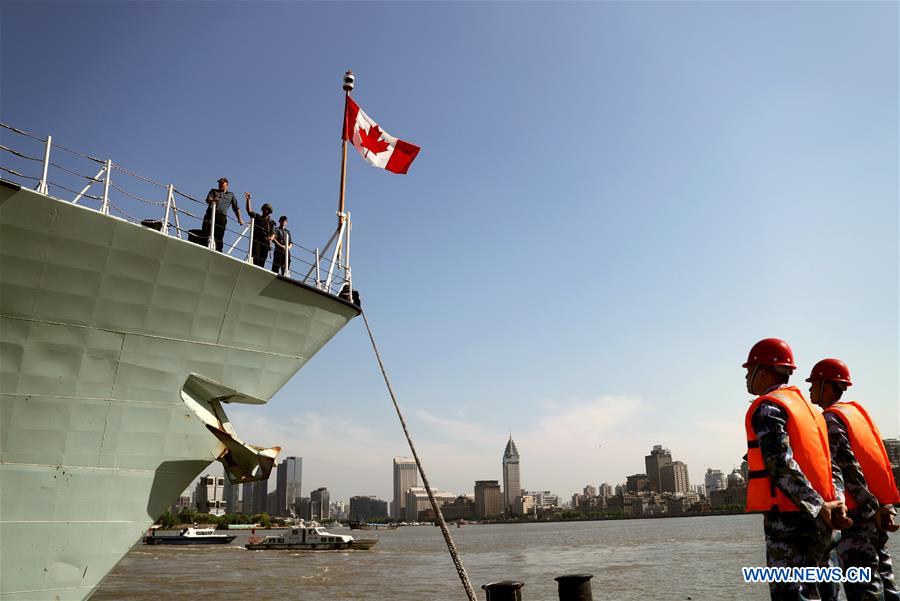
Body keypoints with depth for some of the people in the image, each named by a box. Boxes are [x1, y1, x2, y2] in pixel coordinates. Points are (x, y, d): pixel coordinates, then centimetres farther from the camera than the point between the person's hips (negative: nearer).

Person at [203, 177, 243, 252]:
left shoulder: (231, 195, 27)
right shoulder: (214, 191, 25)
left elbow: (236, 208, 22)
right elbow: (207, 200, 6)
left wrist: (239, 219, 8)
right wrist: (212, 200, -19)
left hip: (222, 216, 0)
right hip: (210, 214, 0)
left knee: (219, 238, -8)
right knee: (206, 234, -19)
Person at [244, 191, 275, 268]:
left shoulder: (271, 222, 20)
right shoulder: (257, 217, 19)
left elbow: (273, 234, 11)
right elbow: (249, 211, 3)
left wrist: (270, 238, -13)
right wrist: (248, 200, -8)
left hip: (265, 243, 1)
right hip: (256, 241, -1)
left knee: (262, 261, -5)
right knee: (255, 259, -16)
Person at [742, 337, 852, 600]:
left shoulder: (767, 407, -9)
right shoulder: (808, 407, 20)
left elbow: (782, 465, -21)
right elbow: (831, 465, 15)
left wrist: (819, 508, -18)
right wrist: (837, 501, 2)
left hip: (789, 520, -9)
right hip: (816, 524, 9)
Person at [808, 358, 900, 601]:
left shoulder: (830, 420, -11)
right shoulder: (856, 410, 15)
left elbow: (848, 468, -20)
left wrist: (872, 508, -21)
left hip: (856, 514, -9)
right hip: (878, 510, 9)